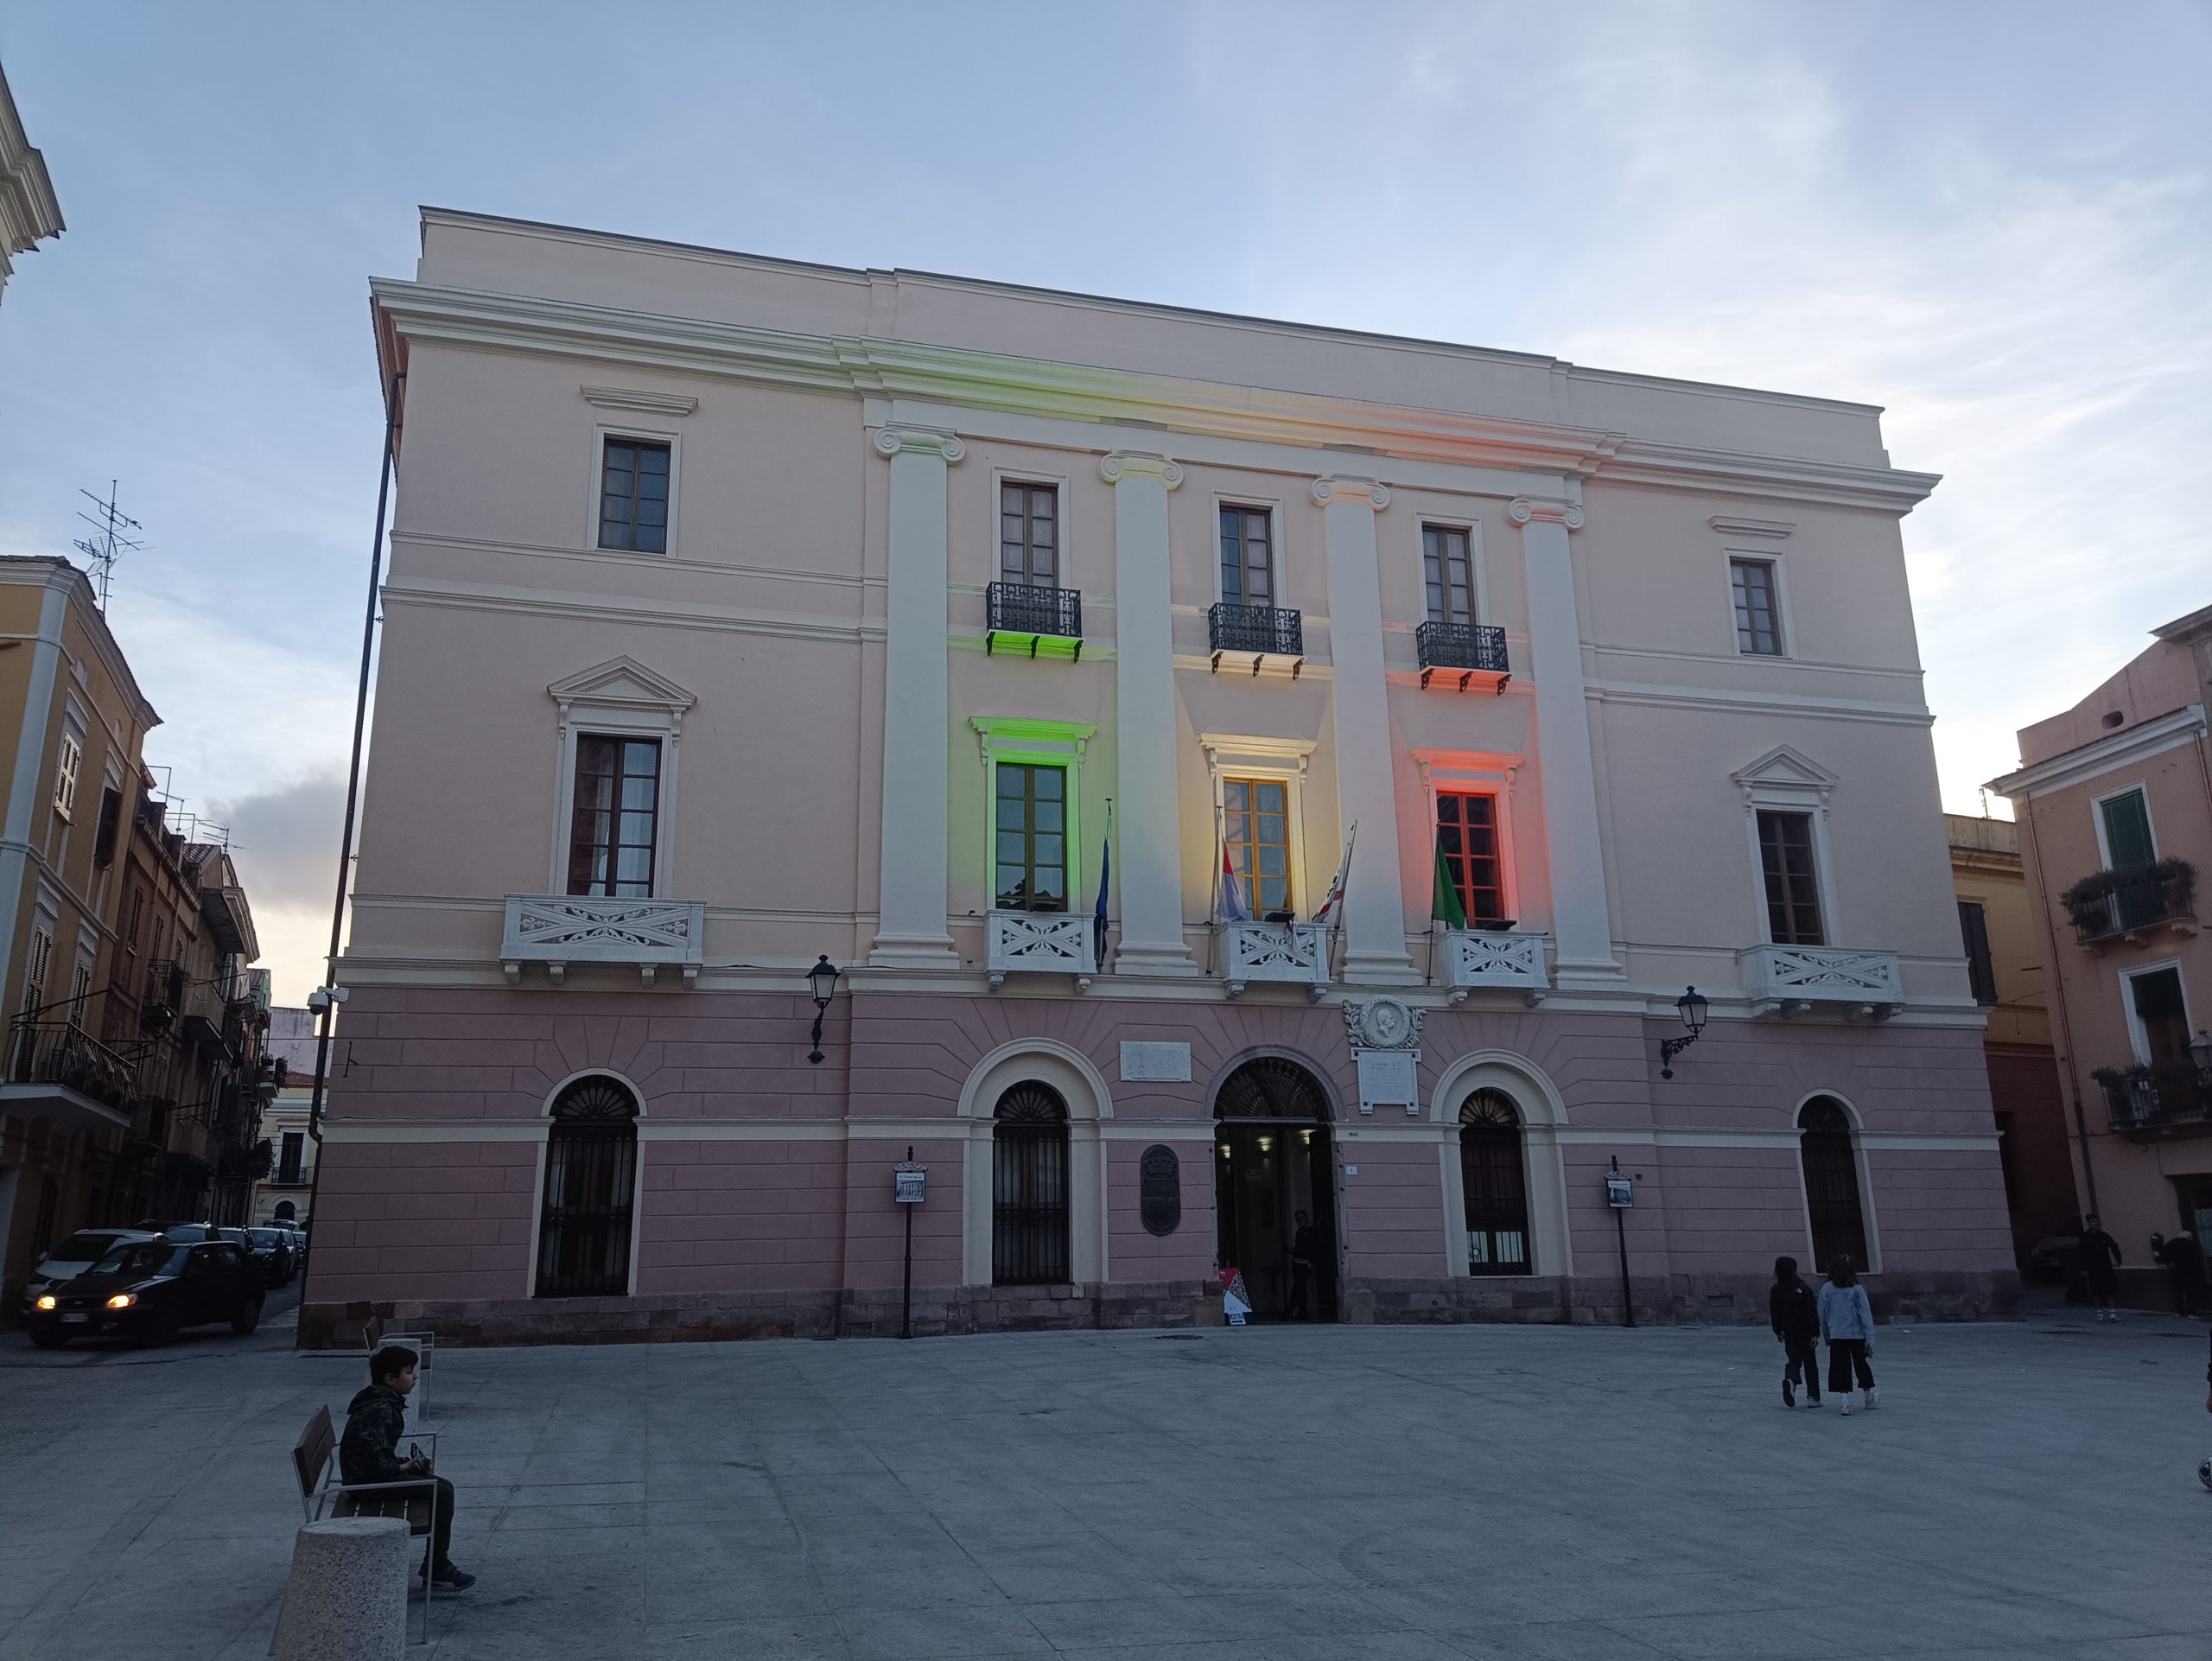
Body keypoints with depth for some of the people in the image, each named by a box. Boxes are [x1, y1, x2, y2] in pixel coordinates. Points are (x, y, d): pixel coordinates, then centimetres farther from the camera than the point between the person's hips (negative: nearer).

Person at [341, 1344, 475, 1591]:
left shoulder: (386, 1403, 11)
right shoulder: (379, 1410, -23)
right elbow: (377, 1462, -28)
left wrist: (408, 1463, 6)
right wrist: (405, 1466, -12)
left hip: (375, 1473, 11)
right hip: (367, 1480, -11)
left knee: (444, 1487, 9)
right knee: (441, 1493, -16)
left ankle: (437, 1564, 12)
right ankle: (436, 1570, -7)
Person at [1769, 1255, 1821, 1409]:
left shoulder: (1776, 1290, 0)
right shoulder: (1804, 1288, -10)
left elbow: (1774, 1313, 7)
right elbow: (1813, 1312, -13)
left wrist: (1778, 1331, 19)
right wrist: (1815, 1333, -11)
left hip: (1789, 1332, 2)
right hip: (1805, 1332, -2)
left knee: (1793, 1361, 11)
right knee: (1810, 1363, 9)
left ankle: (1790, 1380, -20)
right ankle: (1813, 1397, 9)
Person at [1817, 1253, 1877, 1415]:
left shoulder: (1826, 1289, -4)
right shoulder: (1857, 1289, -9)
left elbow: (1822, 1315, 3)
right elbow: (1866, 1315, -8)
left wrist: (1826, 1335, 15)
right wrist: (1870, 1338, -5)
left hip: (1836, 1336, 0)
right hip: (1857, 1335, 0)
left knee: (1840, 1369, 5)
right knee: (1861, 1364, 19)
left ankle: (1845, 1402, -2)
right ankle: (1870, 1396, 35)